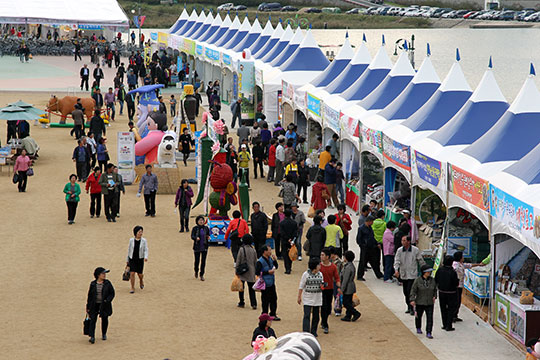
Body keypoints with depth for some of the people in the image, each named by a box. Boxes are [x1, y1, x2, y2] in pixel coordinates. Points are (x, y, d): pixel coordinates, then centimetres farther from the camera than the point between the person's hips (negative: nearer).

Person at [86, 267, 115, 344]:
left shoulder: (107, 283, -2)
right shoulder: (93, 284, 0)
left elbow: (112, 293, 0)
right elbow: (89, 296, 6)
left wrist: (107, 300, -17)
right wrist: (88, 307, 7)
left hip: (104, 305, 0)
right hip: (94, 305, 0)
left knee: (104, 319, 12)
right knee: (93, 320, -10)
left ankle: (104, 334, 34)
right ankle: (92, 337, -13)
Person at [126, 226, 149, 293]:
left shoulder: (144, 241, -5)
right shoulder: (131, 240, -2)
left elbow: (146, 250, -6)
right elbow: (129, 250, 8)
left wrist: (146, 257, -26)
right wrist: (127, 260, 14)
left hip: (140, 259, 0)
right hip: (132, 259, 0)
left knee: (140, 274, 8)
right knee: (132, 273, -9)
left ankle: (141, 281, 43)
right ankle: (132, 288, 3)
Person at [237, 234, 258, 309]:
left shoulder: (241, 249, -11)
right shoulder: (253, 250, -1)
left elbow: (238, 261, -8)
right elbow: (255, 262, 7)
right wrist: (255, 272, 18)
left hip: (242, 272, -3)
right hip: (251, 272, 3)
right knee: (251, 289, 5)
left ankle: (241, 303, 14)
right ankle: (253, 304, -2)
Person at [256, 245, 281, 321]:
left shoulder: (270, 259, 8)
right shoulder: (260, 262, -15)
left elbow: (276, 266, 18)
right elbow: (257, 272, -19)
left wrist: (275, 260, -1)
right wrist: (268, 272, -19)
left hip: (272, 283, 7)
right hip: (265, 284, -7)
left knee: (274, 299, 11)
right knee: (266, 300, 1)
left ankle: (273, 314, 22)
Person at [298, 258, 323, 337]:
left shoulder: (320, 274, 6)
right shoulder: (306, 274, -8)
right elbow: (301, 286, -3)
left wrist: (322, 286, -7)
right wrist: (299, 297, -5)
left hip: (317, 299, 5)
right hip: (307, 299, -5)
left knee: (316, 316, 9)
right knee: (307, 316, -11)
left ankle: (313, 331, 20)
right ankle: (306, 332, -14)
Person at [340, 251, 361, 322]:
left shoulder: (348, 267, -23)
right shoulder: (351, 265, 9)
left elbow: (345, 279, -22)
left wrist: (342, 289, -17)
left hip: (348, 288, -10)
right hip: (351, 287, 10)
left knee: (346, 303, -3)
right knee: (348, 302, 14)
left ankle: (356, 313, -1)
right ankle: (348, 316, 19)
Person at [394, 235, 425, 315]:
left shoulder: (415, 250, -7)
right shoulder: (399, 250, -1)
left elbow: (421, 261, 2)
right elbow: (397, 260, -8)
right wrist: (396, 270, -25)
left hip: (412, 274, -4)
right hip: (403, 274, 4)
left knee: (410, 291, -13)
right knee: (405, 292, 11)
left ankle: (411, 309, -6)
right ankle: (409, 307, 26)